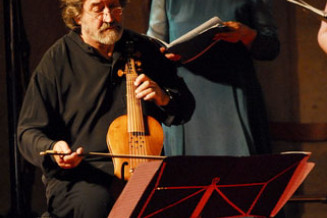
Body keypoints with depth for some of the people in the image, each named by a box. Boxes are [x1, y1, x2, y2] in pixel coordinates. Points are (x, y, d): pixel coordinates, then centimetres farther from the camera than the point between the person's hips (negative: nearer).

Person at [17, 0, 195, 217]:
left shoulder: (143, 49, 13)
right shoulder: (58, 59, 2)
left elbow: (185, 109, 21)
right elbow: (28, 133, 3)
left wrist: (164, 99, -2)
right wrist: (53, 150, -20)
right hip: (78, 176, -3)